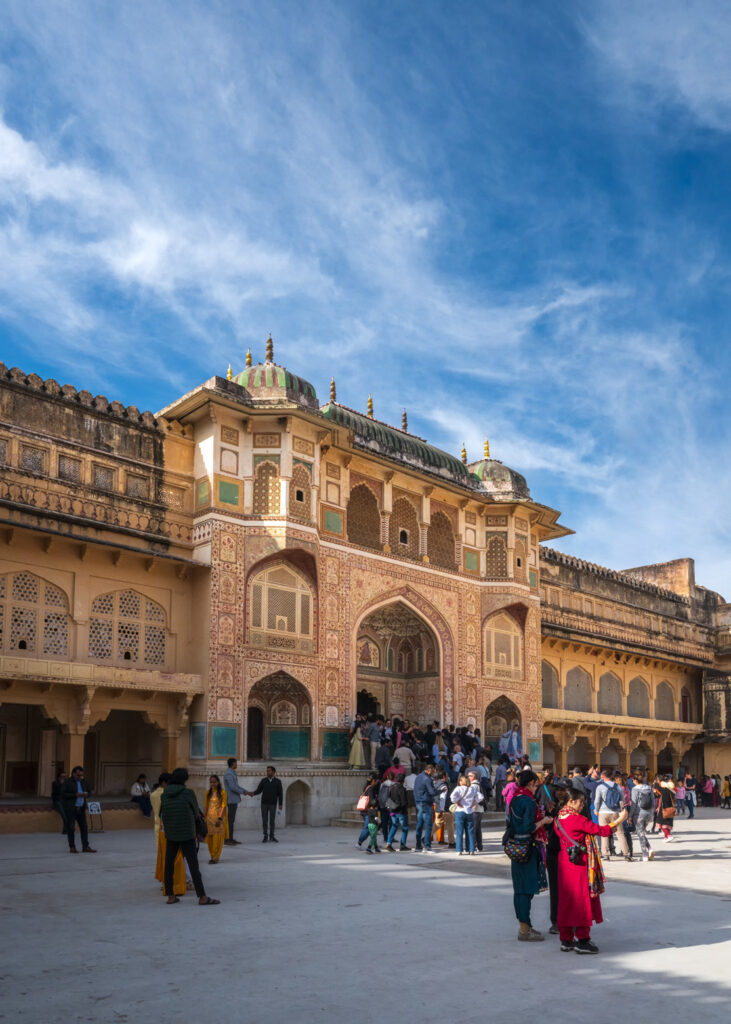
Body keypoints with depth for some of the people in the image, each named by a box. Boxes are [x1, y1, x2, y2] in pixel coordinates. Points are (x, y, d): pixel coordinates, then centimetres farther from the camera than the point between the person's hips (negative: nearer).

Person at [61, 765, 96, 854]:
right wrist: (75, 795, -20)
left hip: (81, 808, 5)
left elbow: (89, 791, 17)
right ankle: (72, 847, 8)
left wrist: (86, 794, -7)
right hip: (70, 808, -5)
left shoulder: (84, 782, 11)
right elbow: (63, 794, -12)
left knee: (84, 827, 2)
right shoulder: (68, 782, -6)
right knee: (71, 828, -1)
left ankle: (85, 847, 7)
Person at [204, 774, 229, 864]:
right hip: (209, 817, 4)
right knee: (209, 837, 5)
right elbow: (206, 806, 12)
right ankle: (212, 855, 18)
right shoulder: (208, 792, 8)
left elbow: (224, 806, -8)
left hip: (219, 817, -4)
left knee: (217, 837, -4)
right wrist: (205, 818, 8)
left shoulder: (222, 792, -4)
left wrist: (220, 818, -16)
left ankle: (216, 857, 2)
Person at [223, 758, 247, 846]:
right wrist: (243, 792, -10)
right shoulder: (228, 773, -16)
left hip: (234, 800, 10)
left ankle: (230, 839, 15)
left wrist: (245, 791, 14)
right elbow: (233, 787, -22)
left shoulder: (232, 773, 16)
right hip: (231, 800, -10)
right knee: (230, 820, -8)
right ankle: (227, 840, -5)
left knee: (232, 820, 11)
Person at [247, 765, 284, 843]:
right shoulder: (263, 781, 1)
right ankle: (265, 837, 12)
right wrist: (252, 793, -25)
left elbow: (280, 794, -3)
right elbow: (258, 791, -2)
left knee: (271, 821, -1)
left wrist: (280, 806, -6)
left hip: (273, 804, -1)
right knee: (264, 820, 0)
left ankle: (271, 837, 12)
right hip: (264, 804, 1)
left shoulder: (278, 781, -4)